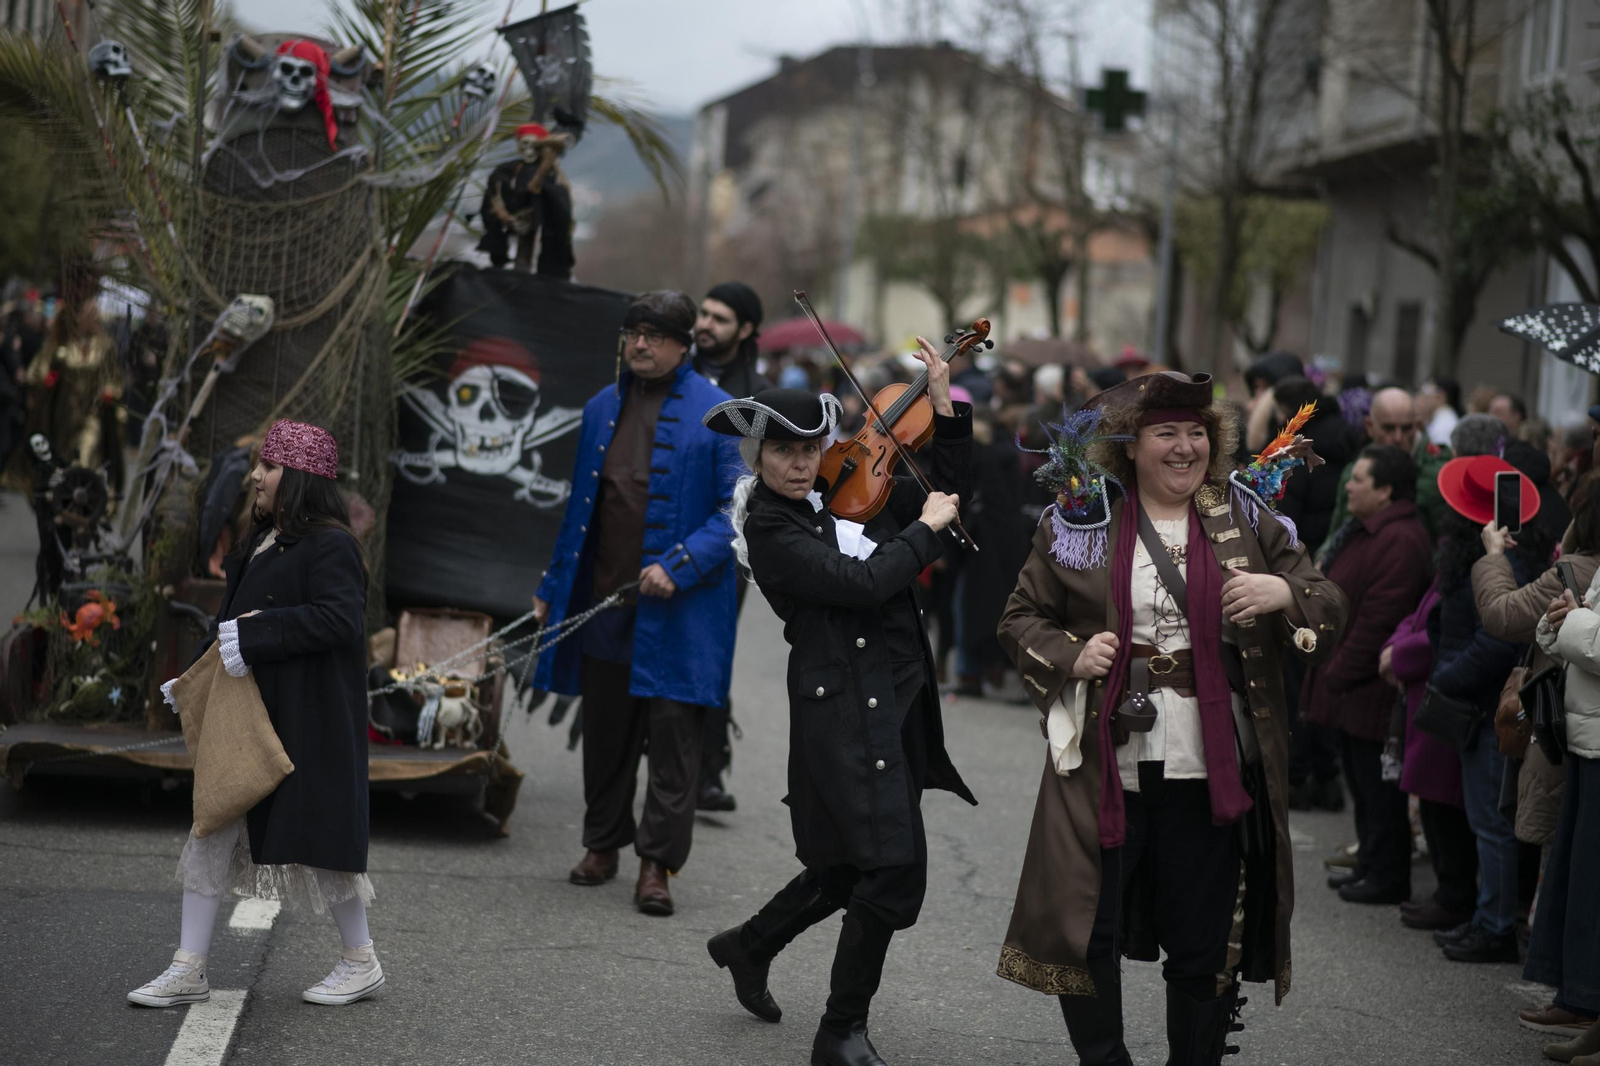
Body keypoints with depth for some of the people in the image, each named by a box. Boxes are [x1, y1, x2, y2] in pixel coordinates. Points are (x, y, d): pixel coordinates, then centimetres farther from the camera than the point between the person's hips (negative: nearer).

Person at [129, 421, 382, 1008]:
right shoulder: (265, 542, 13)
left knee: (313, 834, 1)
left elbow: (340, 618, -28)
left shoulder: (329, 546, -15)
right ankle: (188, 971, 11)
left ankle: (361, 963, 18)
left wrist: (260, 631, -27)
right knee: (213, 829, 6)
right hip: (250, 718, 9)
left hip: (308, 724, -9)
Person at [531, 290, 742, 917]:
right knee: (605, 729, 12)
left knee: (672, 734, -4)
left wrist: (679, 566, -18)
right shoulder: (602, 408, 12)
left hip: (679, 608, -5)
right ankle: (603, 845, 26)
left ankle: (657, 863, 2)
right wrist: (553, 587, 18)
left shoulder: (717, 413, -4)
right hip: (602, 598, 5)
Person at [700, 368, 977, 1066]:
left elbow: (946, 489, 14)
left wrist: (944, 403, 5)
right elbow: (863, 583, -20)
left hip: (894, 703, 8)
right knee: (894, 870, -13)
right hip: (846, 711, -8)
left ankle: (748, 946, 43)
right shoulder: (770, 530, -10)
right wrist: (925, 527, -8)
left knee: (848, 866, 18)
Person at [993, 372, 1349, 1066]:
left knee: (1205, 948, 7)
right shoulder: (1082, 520, 4)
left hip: (1210, 774, 1)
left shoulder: (1245, 519, 7)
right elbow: (1021, 619, 10)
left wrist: (1286, 593, -16)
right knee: (1085, 934, 1)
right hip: (1105, 768, 0)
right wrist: (1069, 656, -9)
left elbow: (1331, 612, 6)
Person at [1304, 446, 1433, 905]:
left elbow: (1376, 622, -24)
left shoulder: (1400, 541, -20)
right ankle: (1370, 864, 27)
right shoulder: (1364, 531, 15)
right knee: (1361, 781, 17)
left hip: (1371, 693, -11)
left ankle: (1387, 877, 6)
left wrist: (1340, 675, -17)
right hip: (1348, 684, 11)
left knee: (1376, 786, -2)